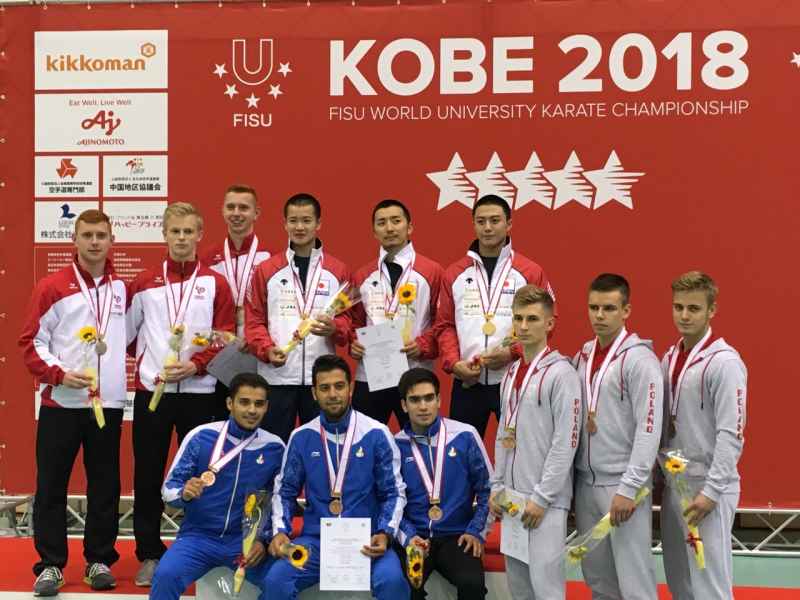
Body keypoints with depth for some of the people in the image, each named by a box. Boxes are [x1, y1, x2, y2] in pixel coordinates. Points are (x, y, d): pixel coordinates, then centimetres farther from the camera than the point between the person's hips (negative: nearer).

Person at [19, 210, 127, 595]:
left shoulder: (123, 287, 9)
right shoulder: (52, 287, -1)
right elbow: (31, 341, -3)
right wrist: (59, 374, -16)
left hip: (108, 403, 3)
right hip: (61, 403, -3)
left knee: (105, 486, 7)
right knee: (51, 485, 1)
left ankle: (99, 560, 18)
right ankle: (50, 564, 10)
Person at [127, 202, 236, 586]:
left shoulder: (215, 284, 4)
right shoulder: (144, 283, 9)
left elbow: (225, 338, -2)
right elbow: (128, 331, 13)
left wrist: (195, 365, -13)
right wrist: (151, 358, 6)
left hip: (198, 392, -1)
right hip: (151, 389, 1)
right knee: (148, 476, 3)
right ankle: (149, 555, 13)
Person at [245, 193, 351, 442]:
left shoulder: (338, 271, 8)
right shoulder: (266, 270, 8)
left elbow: (348, 319, 6)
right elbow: (254, 320, 5)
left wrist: (334, 328, -16)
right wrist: (267, 350, -12)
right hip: (277, 377, 0)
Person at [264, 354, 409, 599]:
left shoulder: (376, 434, 0)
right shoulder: (301, 438, 6)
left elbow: (394, 493, 4)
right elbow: (285, 491, 13)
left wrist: (385, 534, -12)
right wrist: (279, 531, -4)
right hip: (316, 539, 2)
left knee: (391, 580, -31)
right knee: (275, 580, -25)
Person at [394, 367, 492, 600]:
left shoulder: (465, 436, 1)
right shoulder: (396, 445, 2)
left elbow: (487, 488, 7)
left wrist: (477, 531, 0)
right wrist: (408, 536, -11)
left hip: (457, 536, 0)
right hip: (414, 536, 0)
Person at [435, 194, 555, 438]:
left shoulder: (531, 272, 2)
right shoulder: (455, 273, 10)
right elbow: (445, 325, 10)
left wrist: (512, 352, -13)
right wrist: (453, 362, -6)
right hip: (467, 382, 2)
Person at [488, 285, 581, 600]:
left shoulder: (560, 373, -11)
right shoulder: (511, 373, 13)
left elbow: (566, 442, -15)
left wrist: (542, 497, -15)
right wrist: (497, 486, 10)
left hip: (545, 498, -7)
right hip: (513, 495, 8)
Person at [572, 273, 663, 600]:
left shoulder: (639, 359, -11)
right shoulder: (581, 357, 11)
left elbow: (649, 428, -15)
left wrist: (629, 488, -18)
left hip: (621, 483, -7)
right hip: (585, 481, 7)